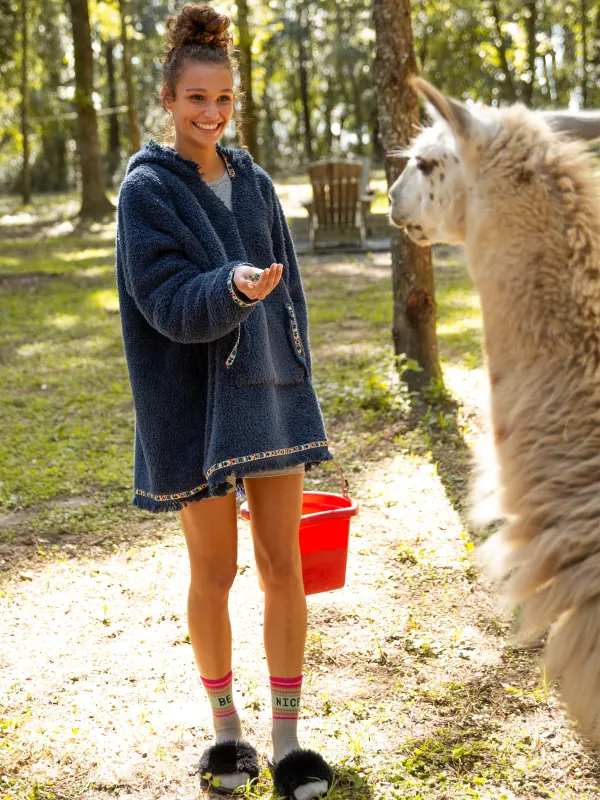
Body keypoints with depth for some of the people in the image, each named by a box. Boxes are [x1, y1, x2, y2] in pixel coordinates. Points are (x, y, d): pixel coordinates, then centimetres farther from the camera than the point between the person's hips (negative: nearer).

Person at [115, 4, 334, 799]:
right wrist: (234, 288, -34)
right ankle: (226, 726, 26)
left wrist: (297, 387, 10)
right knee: (214, 572, 7)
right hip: (195, 404, -4)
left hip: (270, 393, 4)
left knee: (284, 568, 3)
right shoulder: (147, 189, -5)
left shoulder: (255, 184, 10)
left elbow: (288, 293, 13)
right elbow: (169, 302, -15)